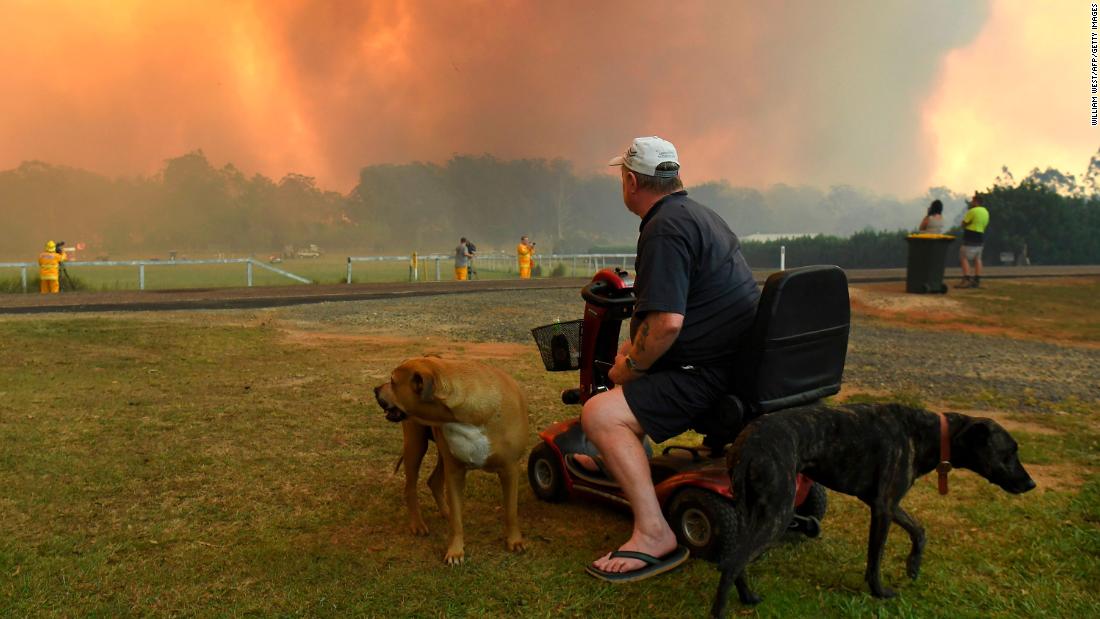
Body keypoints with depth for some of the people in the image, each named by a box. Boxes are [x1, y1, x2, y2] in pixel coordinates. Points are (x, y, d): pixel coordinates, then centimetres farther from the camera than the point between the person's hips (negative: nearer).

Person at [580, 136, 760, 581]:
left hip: (710, 374, -11)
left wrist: (628, 367, -11)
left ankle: (654, 534, -19)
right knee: (626, 378, 27)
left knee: (600, 415, -20)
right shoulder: (698, 214, 16)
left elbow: (667, 323, -28)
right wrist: (634, 353, 21)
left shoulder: (665, 229, -18)